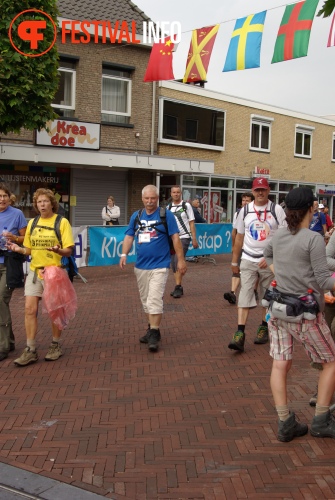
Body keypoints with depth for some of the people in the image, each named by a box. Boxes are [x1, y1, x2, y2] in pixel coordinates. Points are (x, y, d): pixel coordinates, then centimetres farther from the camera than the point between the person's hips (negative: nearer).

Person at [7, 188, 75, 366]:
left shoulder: (62, 222, -6)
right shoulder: (32, 222, 8)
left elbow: (68, 251, -10)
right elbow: (30, 249, 14)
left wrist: (58, 250, -31)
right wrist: (18, 249, -7)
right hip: (34, 271, 4)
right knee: (30, 309, -2)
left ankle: (56, 346, 23)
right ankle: (30, 350, 5)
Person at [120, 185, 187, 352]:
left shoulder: (166, 215, -5)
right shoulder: (136, 216, 8)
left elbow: (175, 238, -5)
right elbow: (129, 236, 8)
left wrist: (181, 259, -9)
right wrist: (124, 254, -8)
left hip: (159, 266, -5)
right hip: (140, 266, 5)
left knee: (154, 300, -11)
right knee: (146, 301, 14)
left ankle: (154, 334, -4)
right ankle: (152, 329, 28)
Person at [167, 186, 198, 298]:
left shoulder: (186, 206, 0)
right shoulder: (168, 207, 11)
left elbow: (191, 223, -1)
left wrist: (194, 239, -6)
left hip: (183, 237, -5)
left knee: (178, 262, -17)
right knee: (173, 264, 7)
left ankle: (178, 288, -13)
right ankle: (179, 288, 17)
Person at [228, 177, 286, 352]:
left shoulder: (277, 210, -4)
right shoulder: (245, 211, 4)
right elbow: (239, 238, 10)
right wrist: (234, 262, 11)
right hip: (248, 260, 1)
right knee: (245, 296, -7)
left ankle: (263, 328, 27)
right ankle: (240, 335, -10)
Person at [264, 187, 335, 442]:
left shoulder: (278, 237, 5)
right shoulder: (313, 239, -16)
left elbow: (267, 255, 27)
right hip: (306, 314, -6)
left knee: (280, 366, 8)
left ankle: (285, 424, 13)